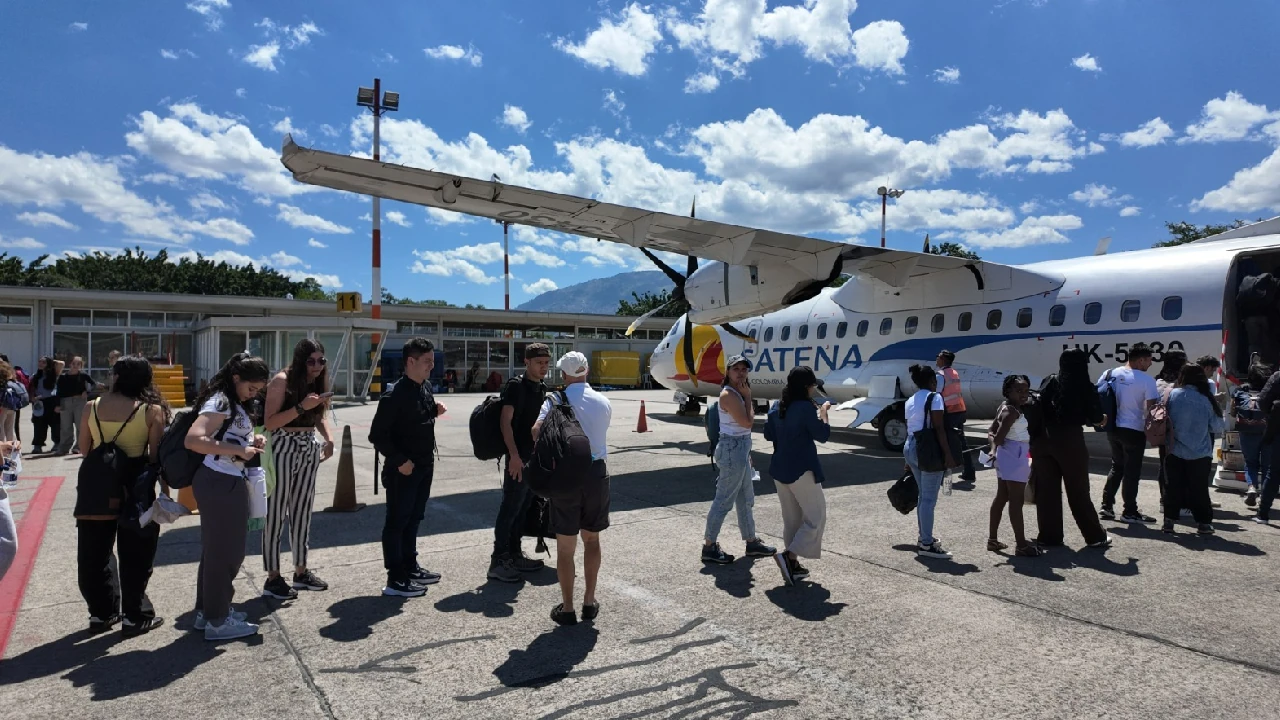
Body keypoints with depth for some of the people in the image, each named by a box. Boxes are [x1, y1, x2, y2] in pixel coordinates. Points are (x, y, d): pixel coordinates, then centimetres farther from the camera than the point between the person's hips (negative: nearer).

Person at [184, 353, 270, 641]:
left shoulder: (235, 403, 14)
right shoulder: (220, 402, -16)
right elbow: (193, 440, -28)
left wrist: (252, 442, 6)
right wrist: (239, 451, -26)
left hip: (229, 482, 10)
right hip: (218, 483, -10)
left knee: (220, 547, 19)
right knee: (223, 549, 0)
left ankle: (207, 610, 32)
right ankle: (218, 620, 12)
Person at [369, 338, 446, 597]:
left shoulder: (426, 389, 6)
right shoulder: (394, 394, -19)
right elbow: (377, 435, -19)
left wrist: (435, 412, 1)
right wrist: (399, 461, -20)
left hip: (424, 467, 8)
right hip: (403, 470, -8)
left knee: (413, 519, 19)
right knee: (396, 522, 2)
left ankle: (410, 567, 32)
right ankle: (395, 580, 10)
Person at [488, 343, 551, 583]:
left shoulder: (542, 389, 12)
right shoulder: (516, 385, -11)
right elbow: (506, 421, -18)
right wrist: (514, 455, -25)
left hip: (535, 458, 8)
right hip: (519, 459, -8)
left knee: (523, 508, 14)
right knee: (510, 509, -4)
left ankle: (514, 555, 24)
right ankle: (497, 562, 3)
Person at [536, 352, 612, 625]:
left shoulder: (556, 400, -8)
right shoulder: (604, 402, 3)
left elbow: (537, 431, -19)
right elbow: (599, 431, 10)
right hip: (597, 472, 3)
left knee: (565, 545, 8)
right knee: (591, 539, 19)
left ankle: (567, 608, 16)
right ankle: (589, 602, 24)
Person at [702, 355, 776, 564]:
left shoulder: (737, 393, 13)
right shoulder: (728, 395, -18)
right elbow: (748, 421, -21)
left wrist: (747, 453, 17)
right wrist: (748, 397, -10)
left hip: (740, 448, 10)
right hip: (732, 449, -10)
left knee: (746, 499, 18)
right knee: (724, 500, -3)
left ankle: (752, 543, 31)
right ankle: (709, 547, 6)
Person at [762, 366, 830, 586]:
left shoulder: (777, 407, 6)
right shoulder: (806, 407, -16)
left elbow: (768, 434, 14)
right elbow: (823, 436, -10)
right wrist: (823, 414, 4)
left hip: (780, 470, 8)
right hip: (802, 469, -8)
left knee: (791, 519, 16)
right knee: (815, 517, 3)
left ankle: (793, 565, 18)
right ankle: (788, 555, -10)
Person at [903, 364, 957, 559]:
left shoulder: (910, 401, 15)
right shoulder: (934, 397, -8)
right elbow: (939, 428, -15)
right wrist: (948, 453, -16)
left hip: (910, 447, 8)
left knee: (924, 495, 18)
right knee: (929, 498, -5)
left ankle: (924, 538, 26)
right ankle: (926, 544, -3)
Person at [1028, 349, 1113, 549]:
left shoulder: (1049, 383, 5)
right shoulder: (1085, 388, -4)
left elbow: (1035, 410, 2)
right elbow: (1097, 419, 0)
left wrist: (1034, 437, 9)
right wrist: (1102, 420, 22)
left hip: (1043, 441, 3)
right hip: (1070, 442, -3)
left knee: (1047, 490, 9)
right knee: (1078, 492, 8)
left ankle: (1049, 536, 13)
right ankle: (1095, 536, 21)